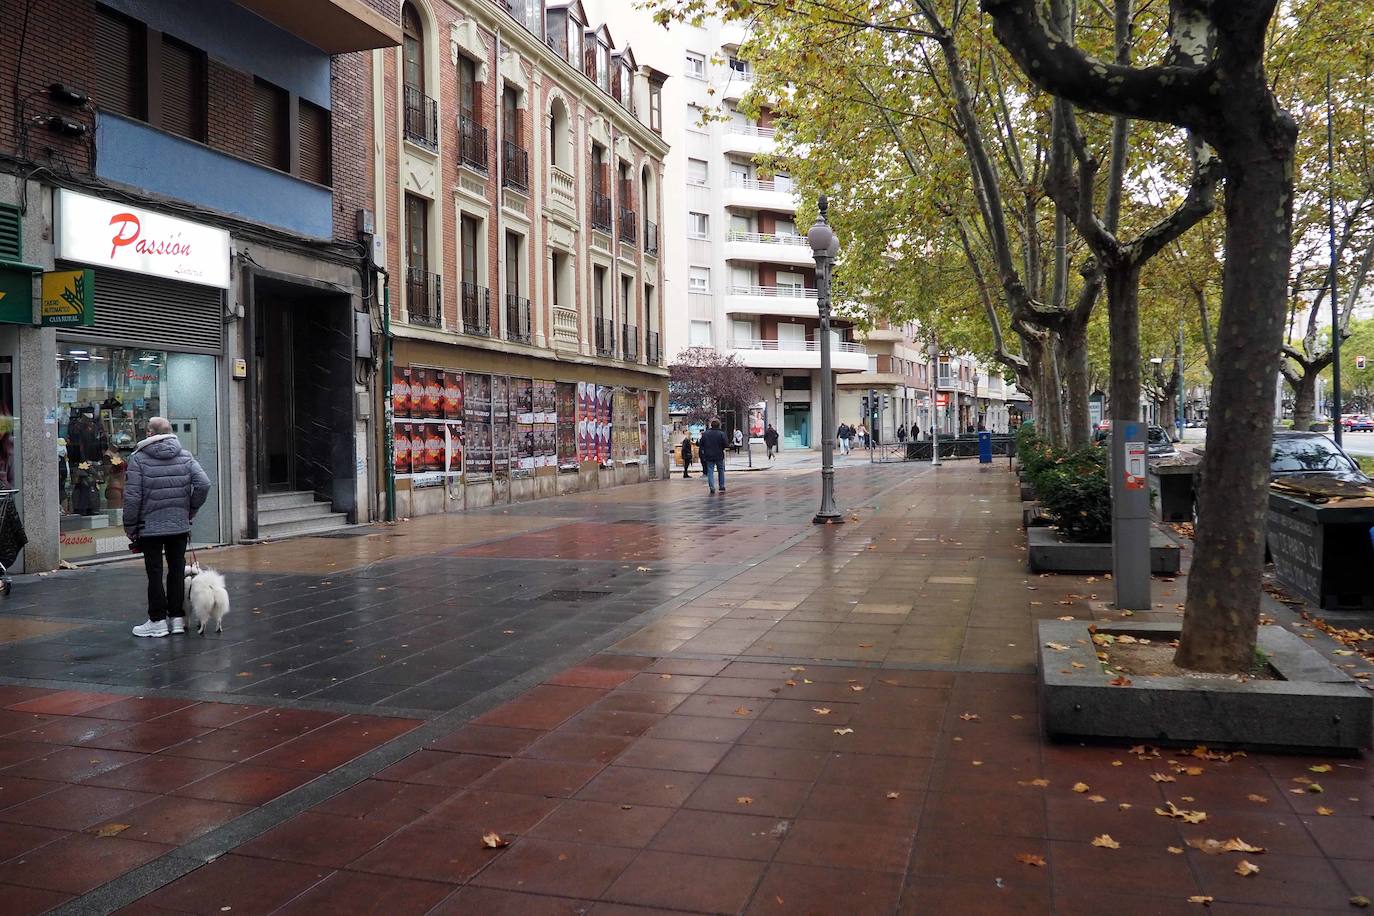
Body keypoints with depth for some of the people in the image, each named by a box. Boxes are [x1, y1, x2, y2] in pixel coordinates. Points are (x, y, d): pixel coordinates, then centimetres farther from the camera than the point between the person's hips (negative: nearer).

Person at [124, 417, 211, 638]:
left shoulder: (138, 458, -7)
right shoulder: (185, 456, 3)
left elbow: (132, 496, -10)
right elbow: (203, 484, -5)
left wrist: (130, 527, -2)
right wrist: (190, 511, 6)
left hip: (150, 527, -3)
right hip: (180, 526, 4)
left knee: (155, 573, 3)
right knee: (177, 570, 10)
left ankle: (158, 621, 8)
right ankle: (177, 618, 15)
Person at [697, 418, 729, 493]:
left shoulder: (705, 434, 1)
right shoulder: (721, 434, -9)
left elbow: (700, 444, 4)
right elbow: (726, 444, -14)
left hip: (709, 456, 1)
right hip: (719, 456, -1)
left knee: (710, 472, 2)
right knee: (721, 471, 14)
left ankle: (712, 487, -10)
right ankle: (722, 487, 16)